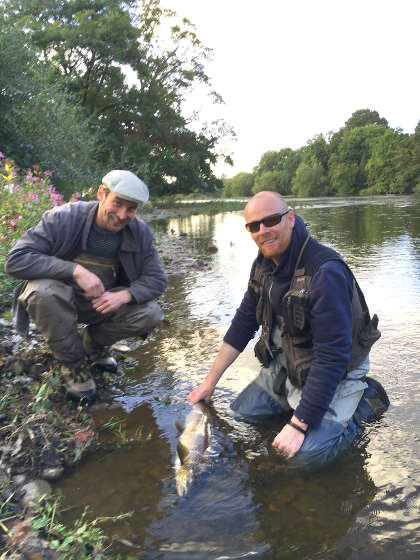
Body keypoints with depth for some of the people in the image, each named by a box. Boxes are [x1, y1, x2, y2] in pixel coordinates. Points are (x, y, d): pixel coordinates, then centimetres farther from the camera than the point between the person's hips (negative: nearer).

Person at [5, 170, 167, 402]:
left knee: (150, 315, -19)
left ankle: (93, 341, 11)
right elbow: (15, 259, -28)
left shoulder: (139, 232, -10)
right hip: (61, 300, -3)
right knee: (43, 292, -36)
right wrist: (76, 270, -38)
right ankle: (73, 364, -11)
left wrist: (125, 295, -30)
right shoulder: (63, 219, -22)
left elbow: (156, 279, -8)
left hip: (106, 301, 3)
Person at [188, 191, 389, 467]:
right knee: (241, 413, 8)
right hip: (287, 364, 7)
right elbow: (244, 322, 4)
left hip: (337, 372, -7)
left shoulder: (326, 271, -31)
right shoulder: (264, 264, -4)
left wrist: (298, 424, -29)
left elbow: (331, 357, -31)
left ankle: (364, 401, 4)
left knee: (308, 451, -21)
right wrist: (210, 381, 4)